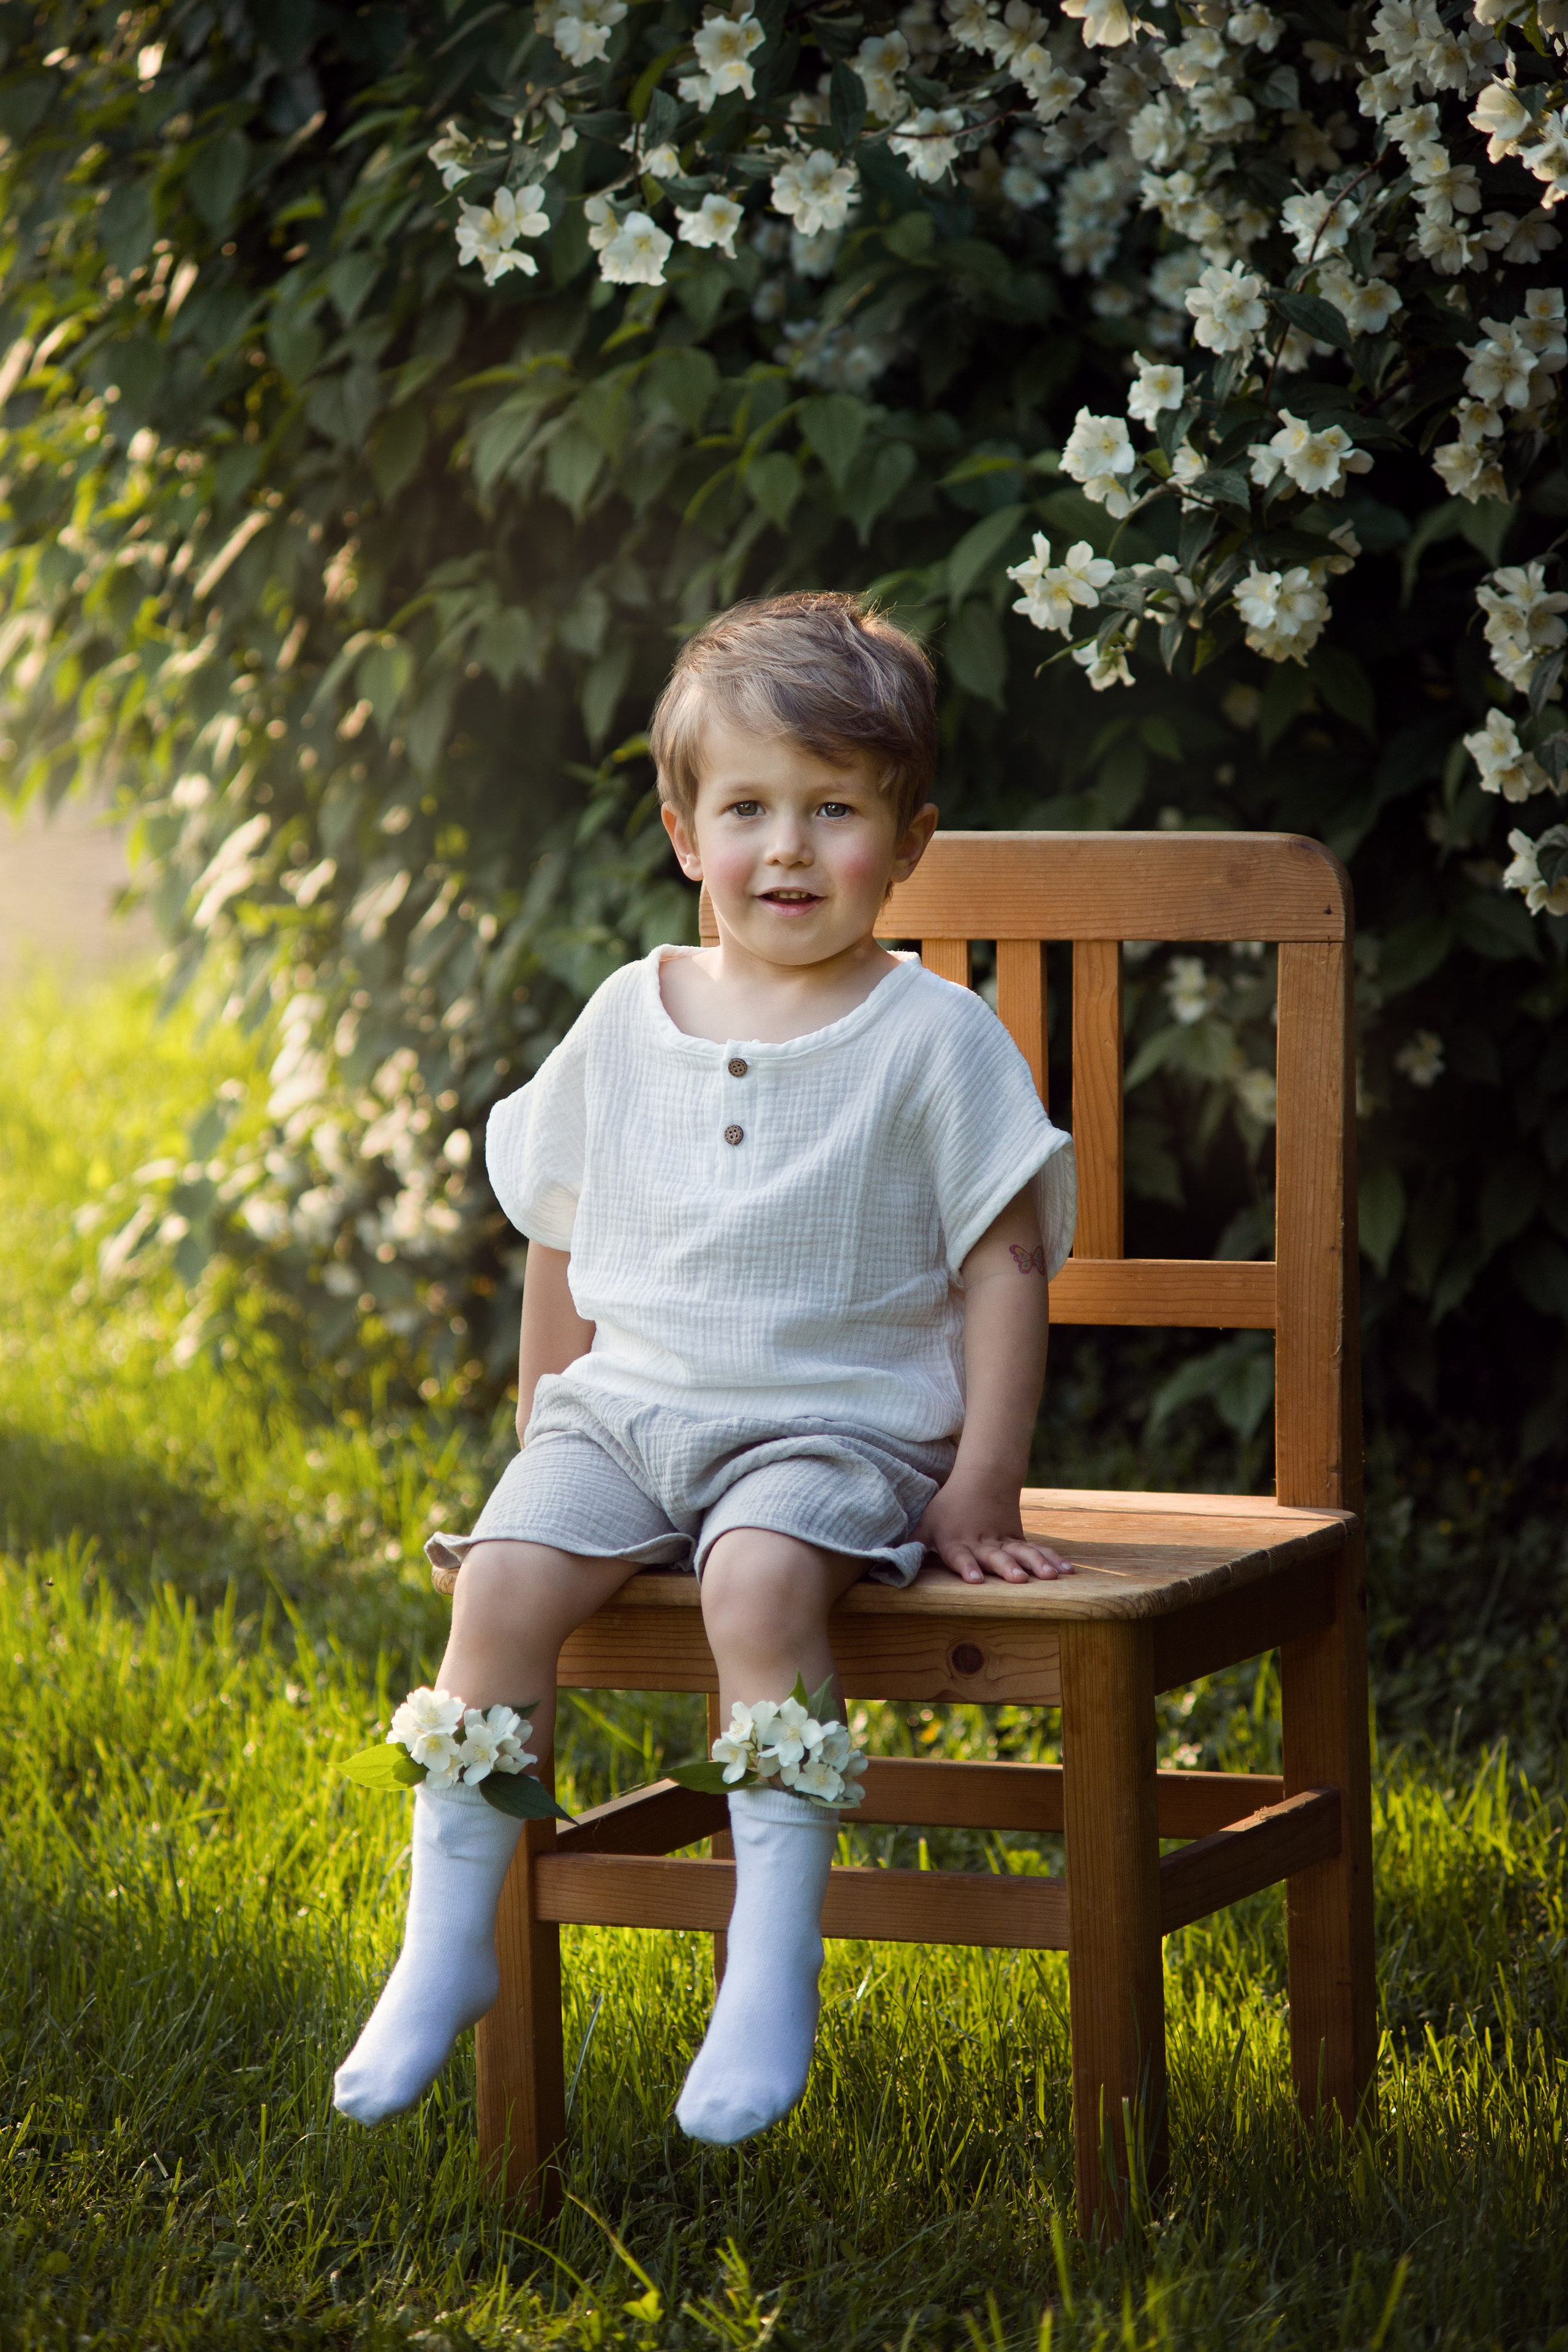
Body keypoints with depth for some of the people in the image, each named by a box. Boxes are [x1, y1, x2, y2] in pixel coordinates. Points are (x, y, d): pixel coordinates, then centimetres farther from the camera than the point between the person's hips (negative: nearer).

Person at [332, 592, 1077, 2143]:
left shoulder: (936, 1039, -3)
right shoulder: (626, 1024, 9)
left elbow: (1005, 1263, -2)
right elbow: (563, 1245, 19)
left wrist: (983, 1483, -8)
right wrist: (547, 1434, 16)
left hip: (833, 1429, -4)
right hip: (623, 1414, 4)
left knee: (760, 1579, -35)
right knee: (502, 1580, -23)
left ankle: (772, 1965, -30)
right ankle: (448, 1945, -11)